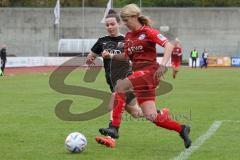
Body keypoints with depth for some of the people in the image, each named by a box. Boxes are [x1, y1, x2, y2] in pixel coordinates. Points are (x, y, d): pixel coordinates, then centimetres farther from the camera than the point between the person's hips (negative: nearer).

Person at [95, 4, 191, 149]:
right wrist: (111, 56, 10)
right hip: (138, 73, 8)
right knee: (152, 117, 0)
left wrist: (163, 65, -26)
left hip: (149, 71, -8)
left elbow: (169, 45, -12)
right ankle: (182, 129, 20)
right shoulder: (128, 36, 17)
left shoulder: (148, 32, -5)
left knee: (120, 85, -29)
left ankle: (114, 129, -31)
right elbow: (127, 56, 27)